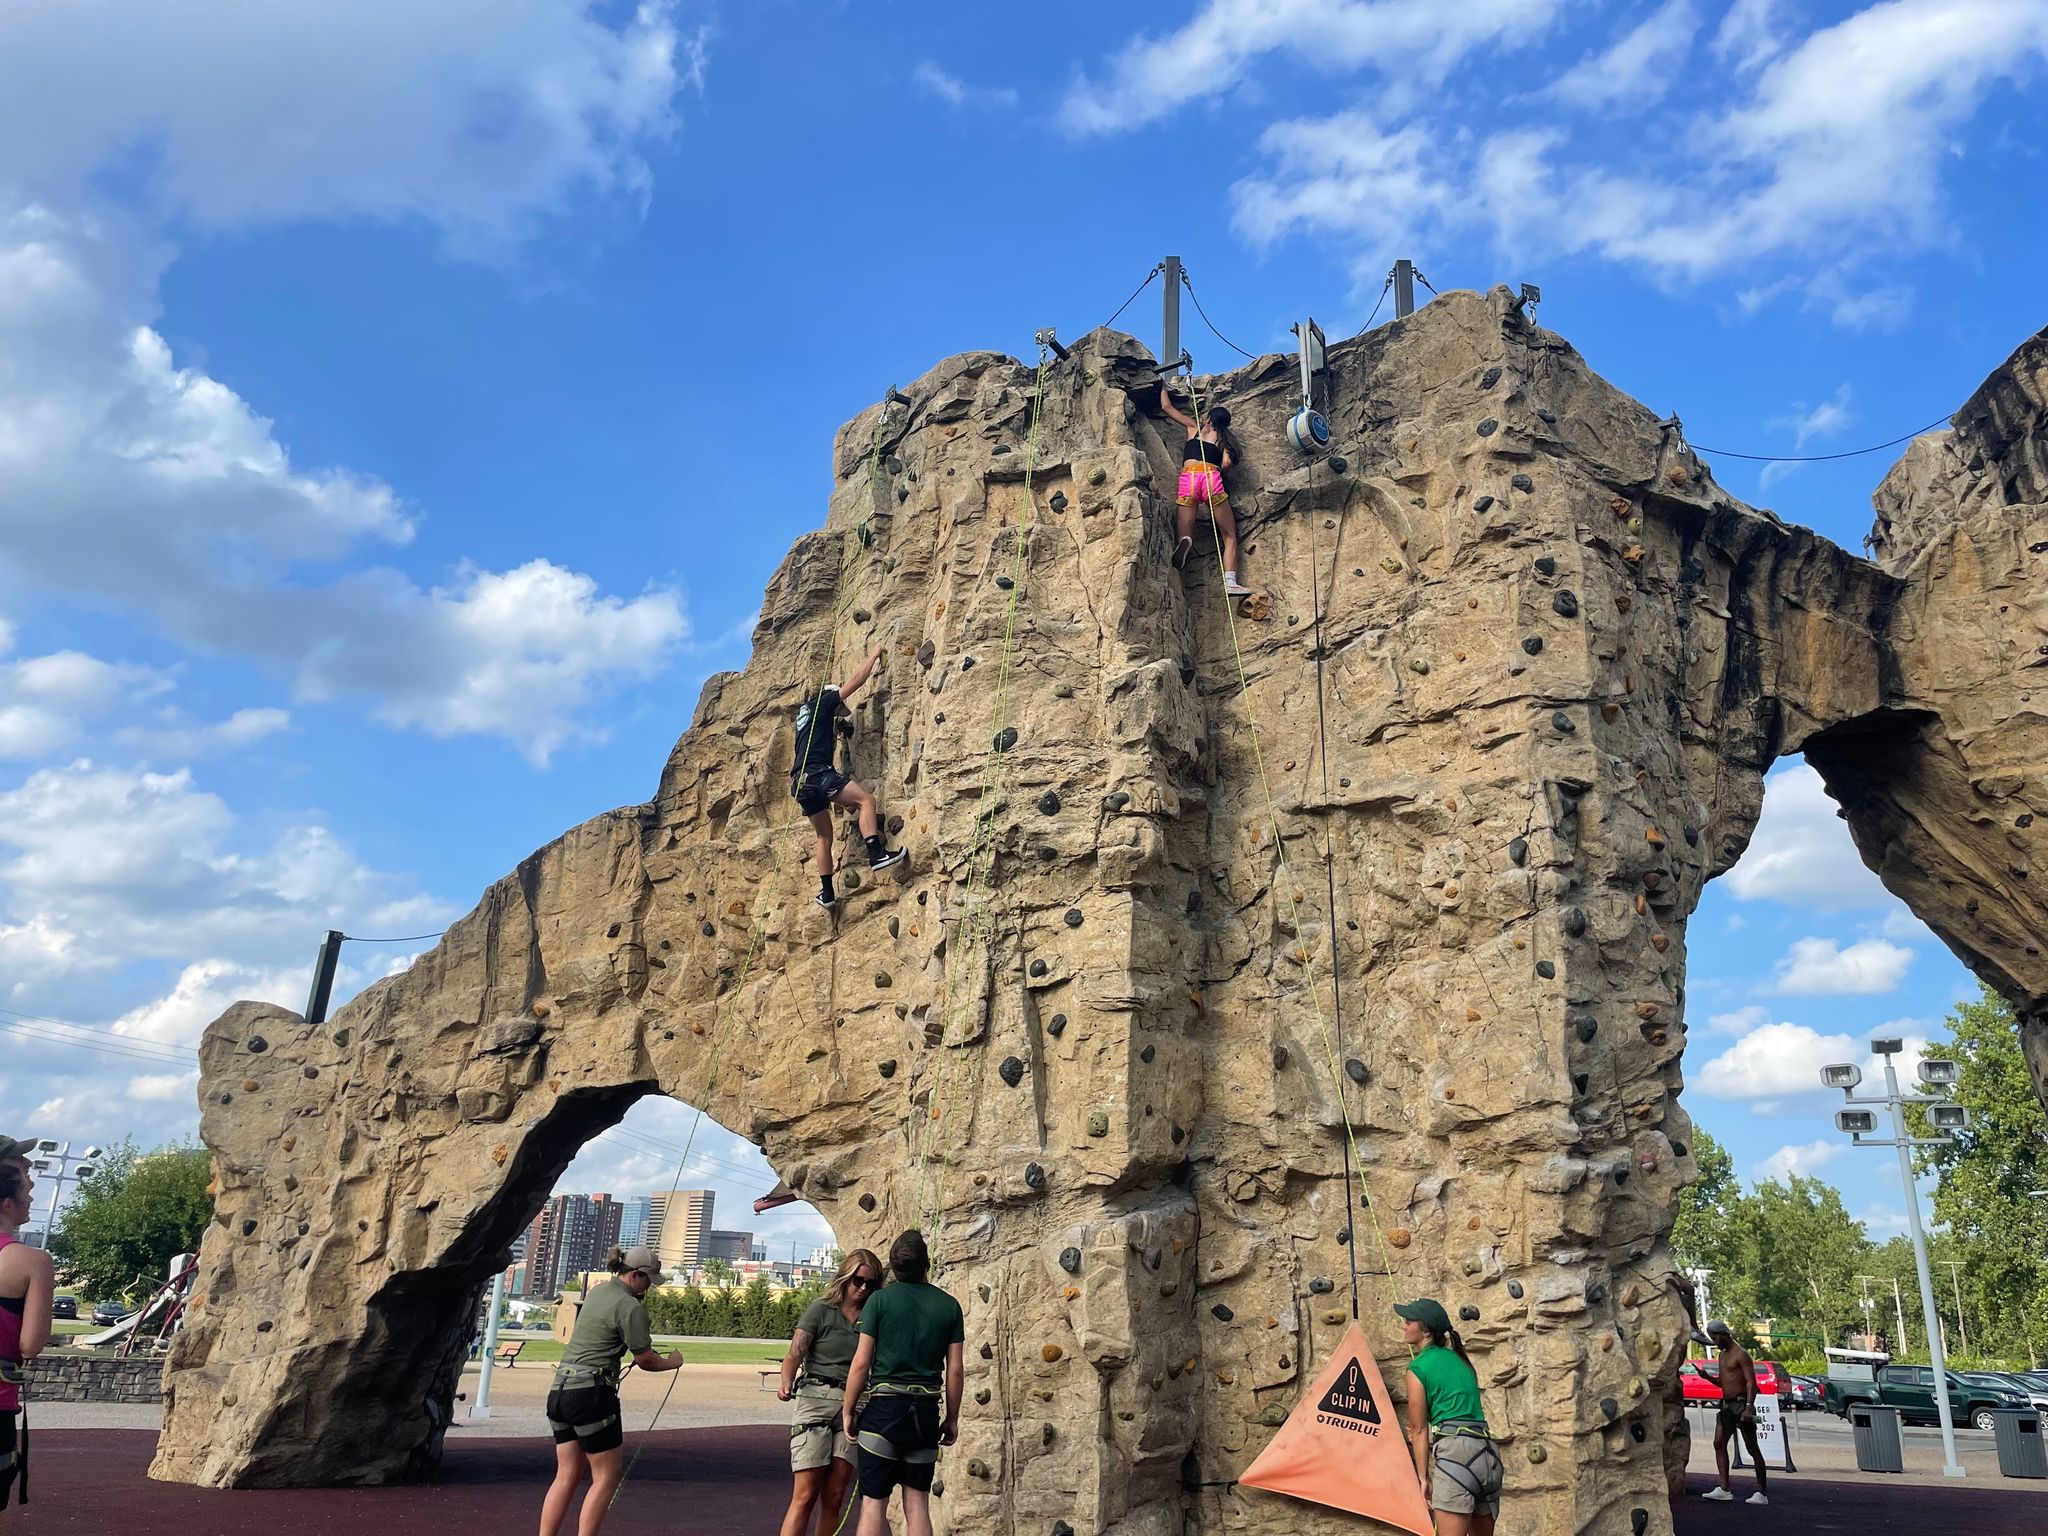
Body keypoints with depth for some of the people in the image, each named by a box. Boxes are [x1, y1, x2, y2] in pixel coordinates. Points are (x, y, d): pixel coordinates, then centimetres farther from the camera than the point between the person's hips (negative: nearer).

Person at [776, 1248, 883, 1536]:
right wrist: (786, 1382, -24)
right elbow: (795, 1353, -5)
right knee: (806, 1496, -7)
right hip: (816, 1401, -4)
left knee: (834, 1498, 3)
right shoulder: (820, 1309, 1)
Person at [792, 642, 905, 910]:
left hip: (801, 781, 9)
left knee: (824, 835, 13)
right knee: (866, 800, -9)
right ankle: (876, 854, -25)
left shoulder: (805, 712, 28)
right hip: (817, 773, -9)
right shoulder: (822, 702, 8)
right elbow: (857, 679, 9)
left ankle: (827, 893, 11)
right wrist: (874, 654, 20)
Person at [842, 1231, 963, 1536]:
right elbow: (955, 1370, 4)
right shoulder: (949, 1305, 3)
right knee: (917, 1503, 10)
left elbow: (861, 1363, -7)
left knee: (874, 1502, 3)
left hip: (883, 1407, -3)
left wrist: (848, 1411, 4)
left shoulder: (880, 1300, -5)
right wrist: (952, 1418, 14)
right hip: (926, 1411, 3)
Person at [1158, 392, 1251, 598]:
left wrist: (1164, 388, 54)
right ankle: (1230, 582, -15)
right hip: (1211, 477, -1)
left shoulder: (1193, 427, 26)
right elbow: (1227, 463, 5)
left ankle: (1185, 541, -36)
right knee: (1229, 536, 5)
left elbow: (1167, 406, 36)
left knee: (1185, 533, 3)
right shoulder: (1222, 438, 23)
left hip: (1188, 477, 1)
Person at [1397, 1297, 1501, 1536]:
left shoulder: (1417, 1368, 0)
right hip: (1487, 1452, 8)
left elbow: (1418, 1429, 2)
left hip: (1455, 1451, -8)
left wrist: (1423, 1477, 5)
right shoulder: (1460, 1360, 21)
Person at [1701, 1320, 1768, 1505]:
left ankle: (1761, 1493, 2)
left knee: (1752, 1449, -2)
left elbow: (1751, 1382, -18)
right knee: (1719, 1443, 1)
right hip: (1726, 1405, 9)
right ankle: (1725, 1489, 1)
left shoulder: (1741, 1354, -11)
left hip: (1741, 1404, -9)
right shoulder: (1723, 1355, 17)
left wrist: (1749, 1407, -28)